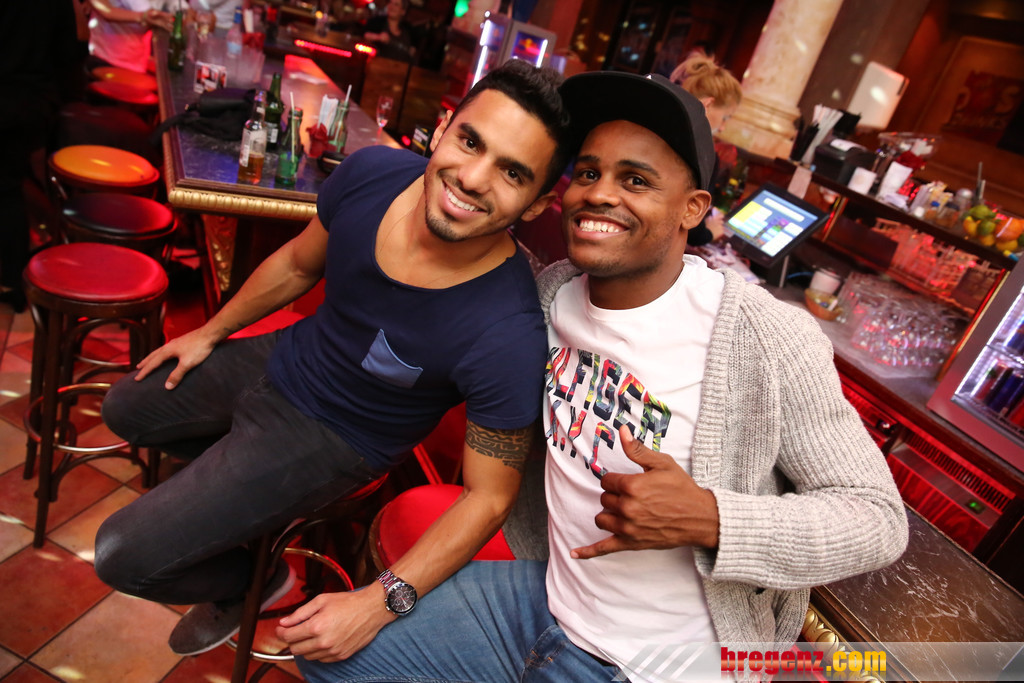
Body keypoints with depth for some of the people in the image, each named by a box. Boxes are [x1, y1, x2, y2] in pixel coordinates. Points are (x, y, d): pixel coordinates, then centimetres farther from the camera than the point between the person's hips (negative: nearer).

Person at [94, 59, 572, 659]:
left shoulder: (508, 335, -36)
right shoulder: (370, 173, -21)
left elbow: (489, 496, -22)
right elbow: (298, 264, 1)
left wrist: (383, 603, -27)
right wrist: (211, 332, 15)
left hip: (332, 438, -6)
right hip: (287, 357, 7)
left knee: (122, 558, -4)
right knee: (126, 410, 29)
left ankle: (249, 584, 27)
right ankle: (235, 484, 45)